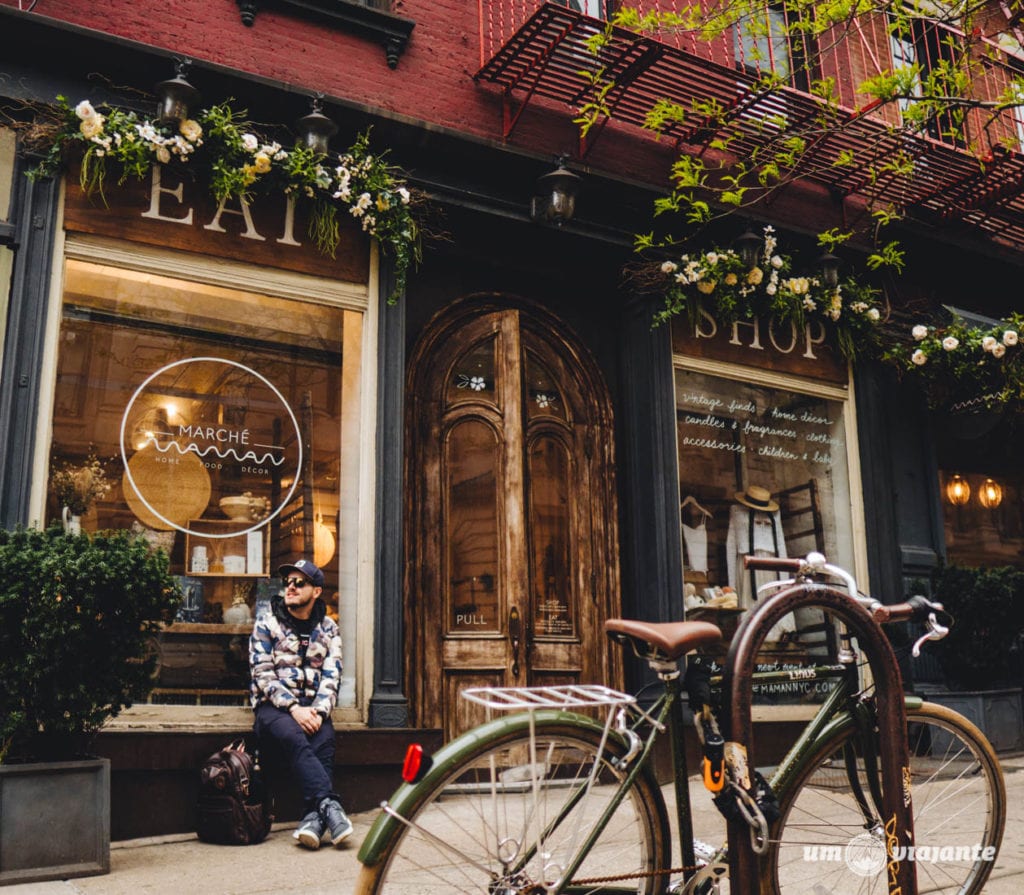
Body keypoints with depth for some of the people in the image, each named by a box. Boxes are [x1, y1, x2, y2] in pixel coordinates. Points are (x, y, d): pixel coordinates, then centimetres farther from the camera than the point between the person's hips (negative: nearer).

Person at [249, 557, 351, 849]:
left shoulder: (328, 629, 13)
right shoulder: (266, 623, 5)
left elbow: (331, 677, 5)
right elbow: (263, 675, -5)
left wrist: (319, 711, -15)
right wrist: (293, 708, -17)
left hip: (312, 707, 2)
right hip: (273, 705, -2)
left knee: (324, 740, -32)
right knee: (293, 737, -35)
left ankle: (313, 817, -39)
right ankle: (329, 804, -43)